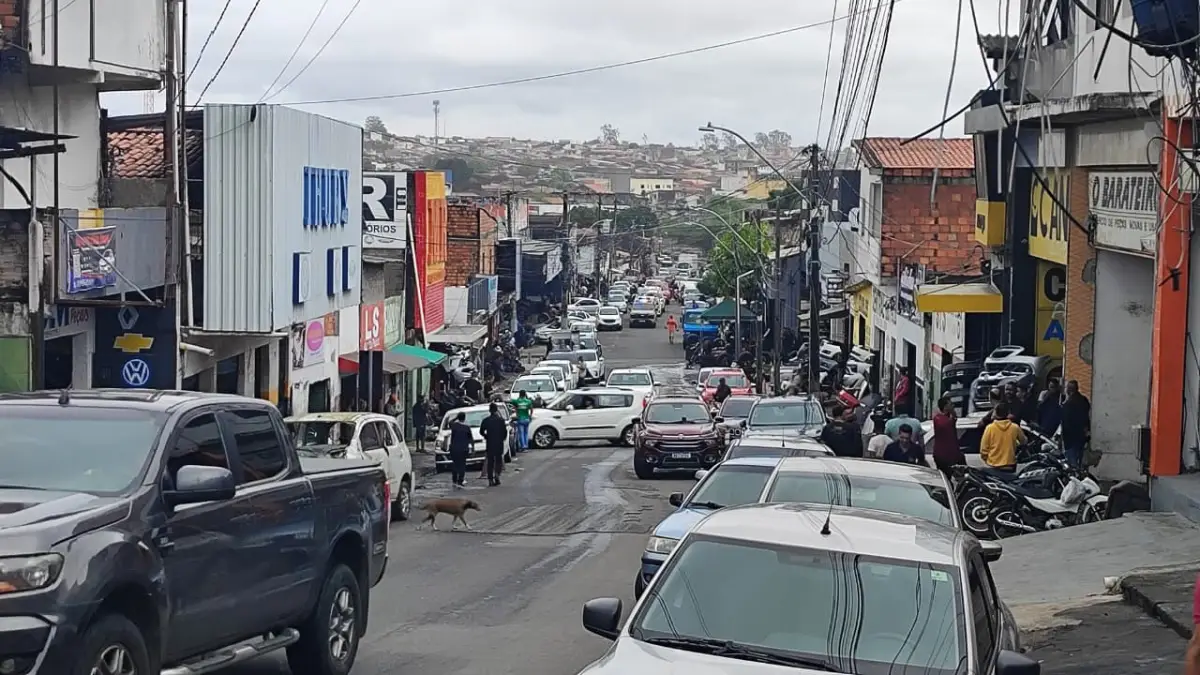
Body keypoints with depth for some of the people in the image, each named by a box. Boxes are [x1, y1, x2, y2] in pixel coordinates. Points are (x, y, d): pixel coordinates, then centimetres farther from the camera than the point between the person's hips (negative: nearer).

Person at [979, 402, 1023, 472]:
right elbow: (1023, 441, 11)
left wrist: (985, 458, 12)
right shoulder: (1015, 427, -8)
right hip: (1010, 465, 1)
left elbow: (983, 447, -6)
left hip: (993, 466, -1)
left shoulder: (990, 428, -12)